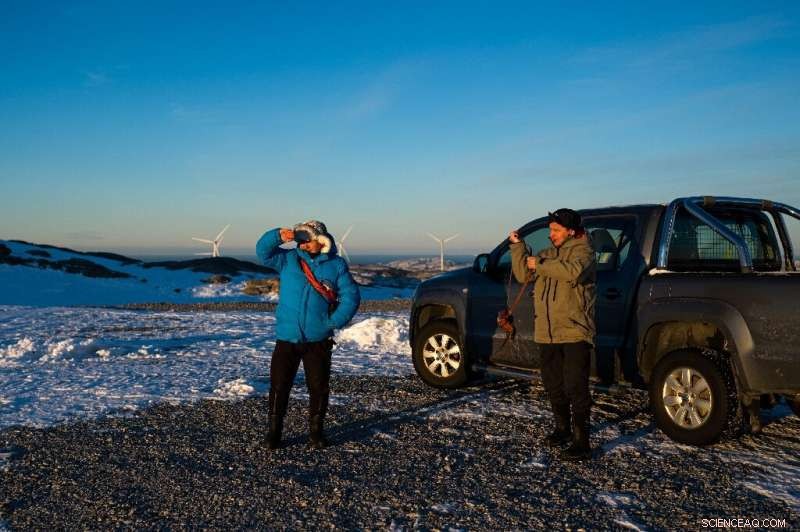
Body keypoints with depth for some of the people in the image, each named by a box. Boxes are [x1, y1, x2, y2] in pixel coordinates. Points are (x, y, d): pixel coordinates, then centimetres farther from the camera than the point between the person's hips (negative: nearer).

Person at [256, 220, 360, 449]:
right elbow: (263, 252, -6)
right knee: (279, 386, 3)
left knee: (319, 387, 7)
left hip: (319, 340, 0)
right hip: (287, 337, 1)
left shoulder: (336, 265, 1)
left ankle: (316, 431, 22)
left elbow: (351, 296, -2)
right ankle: (274, 431, 16)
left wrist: (334, 321, -12)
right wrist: (278, 236, -24)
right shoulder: (288, 259, 5)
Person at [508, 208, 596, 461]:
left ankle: (581, 441, -2)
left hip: (575, 333, -7)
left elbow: (572, 272, -27)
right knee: (554, 386, 16)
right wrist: (517, 247, 3)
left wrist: (540, 264, -20)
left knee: (576, 388, -7)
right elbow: (523, 275, 11)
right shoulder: (548, 253, 17)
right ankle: (562, 428, 33)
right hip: (547, 333, 7)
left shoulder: (582, 251, -5)